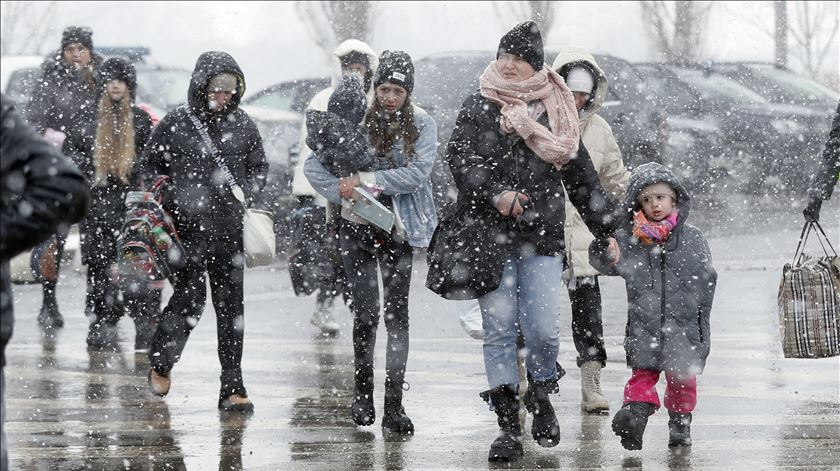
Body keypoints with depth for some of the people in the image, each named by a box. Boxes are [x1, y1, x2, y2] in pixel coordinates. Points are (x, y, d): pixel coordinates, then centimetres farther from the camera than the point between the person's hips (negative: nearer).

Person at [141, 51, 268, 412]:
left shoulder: (242, 124, 7)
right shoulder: (177, 123, -1)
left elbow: (259, 167, 20)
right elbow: (149, 165, 7)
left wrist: (247, 196, 2)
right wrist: (169, 200, -5)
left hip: (230, 230, 3)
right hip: (189, 226, -3)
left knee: (232, 306, 2)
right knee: (190, 300, -8)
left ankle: (233, 388, 6)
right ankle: (161, 362, 20)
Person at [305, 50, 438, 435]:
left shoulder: (422, 125, -1)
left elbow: (417, 174, -15)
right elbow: (314, 165, 0)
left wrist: (365, 179, -17)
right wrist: (345, 196, -12)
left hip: (398, 230, 0)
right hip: (357, 229, 0)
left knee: (397, 313, -4)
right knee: (366, 312, -3)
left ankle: (394, 405, -3)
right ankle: (362, 391, 18)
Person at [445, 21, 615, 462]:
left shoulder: (555, 111, 11)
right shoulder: (478, 107, 6)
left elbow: (581, 174, 16)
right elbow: (460, 157, -6)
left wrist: (605, 230, 15)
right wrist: (495, 194, -21)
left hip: (542, 236, 1)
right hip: (489, 235, -1)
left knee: (542, 328, -9)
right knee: (499, 329, -1)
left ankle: (540, 394, 20)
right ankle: (507, 424, 3)